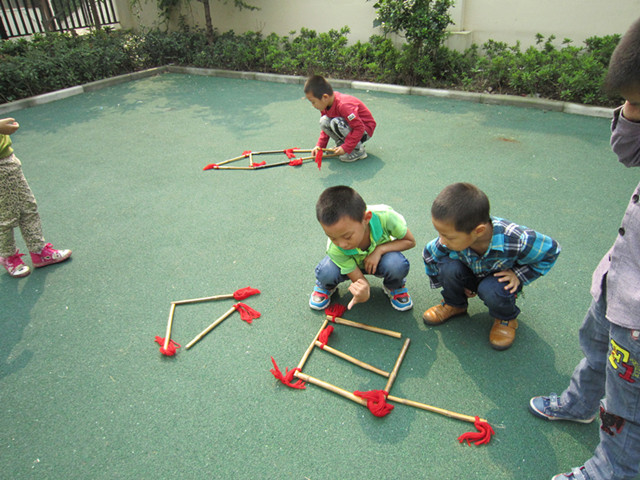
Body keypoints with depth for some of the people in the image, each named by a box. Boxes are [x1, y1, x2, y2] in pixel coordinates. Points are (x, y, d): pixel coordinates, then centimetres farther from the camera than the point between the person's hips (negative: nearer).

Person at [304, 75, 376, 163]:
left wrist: (345, 148, -33)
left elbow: (359, 128, -34)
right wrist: (320, 145, -2)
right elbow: (325, 127, 8)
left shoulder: (343, 106, -33)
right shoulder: (325, 105, -6)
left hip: (365, 130, -8)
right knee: (324, 121, -12)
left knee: (336, 123, -33)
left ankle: (358, 150, -19)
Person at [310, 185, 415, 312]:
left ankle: (394, 287, 4)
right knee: (326, 273, -32)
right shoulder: (335, 249, -34)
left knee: (397, 265, -34)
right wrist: (362, 295, -50)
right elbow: (360, 281, -25)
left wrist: (380, 249, -34)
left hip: (378, 259, 1)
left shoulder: (385, 216, -37)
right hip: (353, 264, 0)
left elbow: (410, 241, -18)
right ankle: (325, 286, 8)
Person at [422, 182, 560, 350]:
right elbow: (429, 255, -7)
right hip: (471, 276, 2)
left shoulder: (515, 240, -38)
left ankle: (506, 319, 1)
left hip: (501, 279, -2)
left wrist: (519, 274, -23)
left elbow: (550, 250, -17)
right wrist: (450, 283, -4)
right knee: (449, 267, -29)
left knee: (491, 290, -35)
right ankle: (454, 304, 4)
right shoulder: (449, 239, -31)